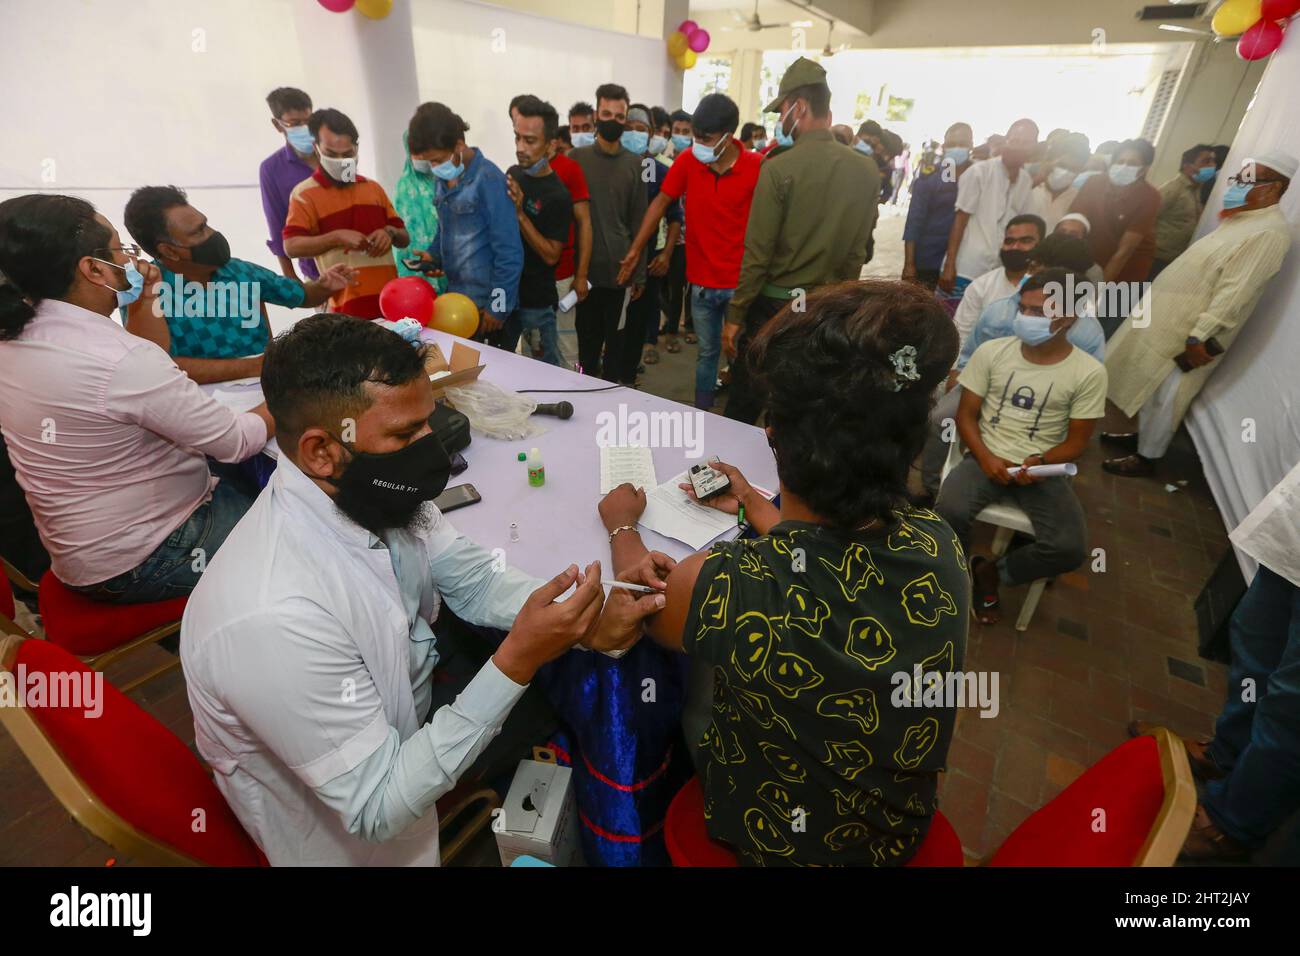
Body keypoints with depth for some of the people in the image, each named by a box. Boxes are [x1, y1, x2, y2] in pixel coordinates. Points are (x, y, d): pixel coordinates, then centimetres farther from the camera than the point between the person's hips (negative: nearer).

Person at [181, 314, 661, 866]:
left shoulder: (374, 494, -19)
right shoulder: (275, 618, -38)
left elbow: (476, 581, -6)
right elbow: (378, 806, -28)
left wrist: (586, 619, -22)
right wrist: (517, 663, -36)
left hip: (414, 697, 6)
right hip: (353, 821, -5)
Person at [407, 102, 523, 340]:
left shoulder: (488, 179, -15)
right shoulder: (442, 180, 8)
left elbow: (509, 252, -17)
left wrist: (498, 307, -15)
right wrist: (435, 254, 2)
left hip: (486, 303, -7)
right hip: (456, 297, 7)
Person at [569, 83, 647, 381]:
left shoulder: (634, 164, 4)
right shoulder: (576, 158, 2)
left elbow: (638, 222, 4)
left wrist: (640, 273, 2)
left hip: (620, 269, 1)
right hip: (585, 268, 0)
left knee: (615, 339, 9)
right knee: (587, 339, 7)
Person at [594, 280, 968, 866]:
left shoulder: (723, 587, -39)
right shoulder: (938, 546, -25)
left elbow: (643, 593, -14)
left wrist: (623, 525, 6)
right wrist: (755, 504, 11)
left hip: (773, 840, -3)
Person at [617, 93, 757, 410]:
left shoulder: (757, 167, -10)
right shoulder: (688, 161, -2)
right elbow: (661, 204, 5)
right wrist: (635, 250, 3)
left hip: (741, 282, -2)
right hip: (702, 280, 3)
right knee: (707, 352, 16)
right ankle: (702, 416, 30)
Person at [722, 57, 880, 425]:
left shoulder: (779, 168, -13)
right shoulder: (867, 171, 2)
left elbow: (757, 254, -13)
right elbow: (858, 249, 7)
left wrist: (734, 316, -7)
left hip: (774, 305, -5)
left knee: (744, 404, 9)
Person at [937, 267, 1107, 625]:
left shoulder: (1089, 372, -4)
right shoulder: (991, 352, -2)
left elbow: (1076, 441, 1)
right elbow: (966, 414, 1)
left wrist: (1040, 462, -19)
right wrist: (986, 458, -15)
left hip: (1043, 467, 1)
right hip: (987, 457, 0)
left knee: (1070, 548, -21)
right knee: (950, 512, -30)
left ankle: (991, 572, 8)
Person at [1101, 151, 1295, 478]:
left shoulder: (1269, 232, -18)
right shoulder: (1242, 218, 13)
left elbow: (1234, 293, -24)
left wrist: (1198, 337, -27)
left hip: (1189, 333, -9)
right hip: (1169, 319, 9)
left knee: (1163, 397, 0)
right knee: (1150, 387, 18)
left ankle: (1146, 458, 11)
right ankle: (1141, 435, 33)